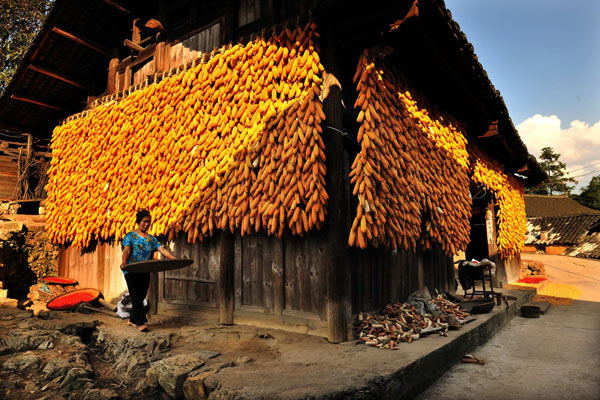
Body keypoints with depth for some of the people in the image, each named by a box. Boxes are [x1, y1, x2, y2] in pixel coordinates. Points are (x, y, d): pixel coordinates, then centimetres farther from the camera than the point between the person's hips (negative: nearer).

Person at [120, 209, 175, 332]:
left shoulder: (151, 238, 13)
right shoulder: (130, 236, 0)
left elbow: (162, 250, 2)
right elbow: (126, 250, -15)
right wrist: (123, 262, -36)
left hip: (145, 272, 5)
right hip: (132, 271, -5)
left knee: (141, 297, 9)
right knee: (136, 296, -8)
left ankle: (132, 320, 24)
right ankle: (141, 322, -6)